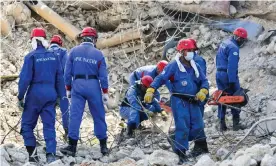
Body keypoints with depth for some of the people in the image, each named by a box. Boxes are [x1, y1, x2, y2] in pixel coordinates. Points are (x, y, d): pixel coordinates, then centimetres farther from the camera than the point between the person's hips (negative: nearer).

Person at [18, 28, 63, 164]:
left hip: (35, 93, -4)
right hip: (50, 94, 4)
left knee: (27, 124, 7)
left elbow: (25, 78, -11)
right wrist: (58, 95, 19)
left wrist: (20, 97, -4)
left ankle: (32, 154, -3)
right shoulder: (53, 56, 7)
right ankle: (51, 154, -3)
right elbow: (59, 78, 11)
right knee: (49, 125, 6)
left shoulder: (31, 56, -9)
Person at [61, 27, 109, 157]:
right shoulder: (98, 54, 0)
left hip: (77, 84, 0)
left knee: (75, 115, -1)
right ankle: (103, 146, 14)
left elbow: (68, 72, 1)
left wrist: (68, 88, 10)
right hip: (93, 86, 0)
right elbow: (103, 75, 0)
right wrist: (105, 92, 5)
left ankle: (72, 146, -5)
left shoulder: (74, 51, 1)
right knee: (99, 116, 9)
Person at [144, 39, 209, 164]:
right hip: (179, 101, -6)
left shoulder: (195, 67, 11)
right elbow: (161, 78, -12)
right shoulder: (174, 65, -8)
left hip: (193, 101, 6)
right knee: (182, 127, -8)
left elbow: (204, 81, 16)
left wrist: (203, 91, -4)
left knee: (198, 125, 9)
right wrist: (150, 90, -22)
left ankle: (201, 147, 26)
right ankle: (181, 154, -2)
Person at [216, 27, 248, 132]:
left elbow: (218, 60, 19)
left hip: (219, 75, 9)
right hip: (229, 75, -9)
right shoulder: (233, 48, -17)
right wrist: (232, 82, -22)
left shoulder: (223, 44, 13)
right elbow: (232, 66, -22)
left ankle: (222, 124, 12)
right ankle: (236, 123, 1)